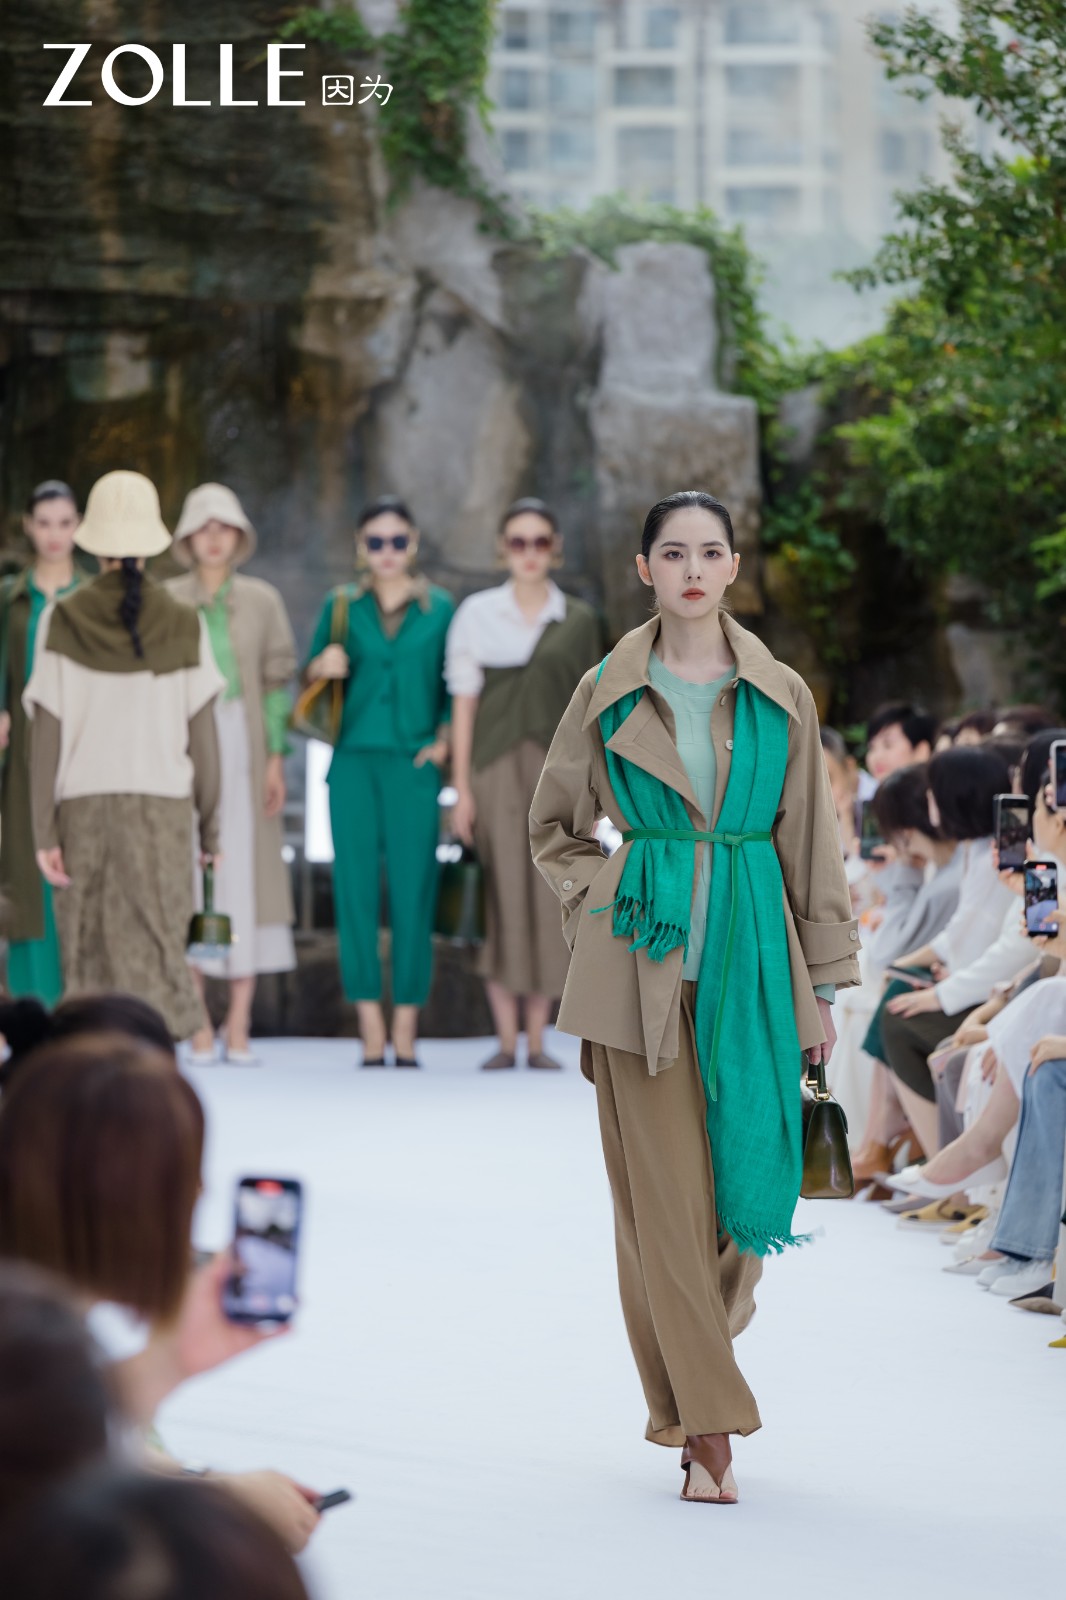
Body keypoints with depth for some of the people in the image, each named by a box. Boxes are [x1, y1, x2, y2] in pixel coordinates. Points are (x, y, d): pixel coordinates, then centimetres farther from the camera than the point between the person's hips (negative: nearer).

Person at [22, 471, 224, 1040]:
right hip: (161, 807, 0)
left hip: (82, 806, 1)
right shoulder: (182, 625, -1)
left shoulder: (63, 621, -3)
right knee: (155, 959, -1)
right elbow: (202, 740, 0)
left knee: (89, 960, 10)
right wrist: (210, 826, 10)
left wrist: (43, 832, -2)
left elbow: (45, 738, -5)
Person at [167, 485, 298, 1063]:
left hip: (244, 748, 0)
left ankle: (239, 1024, 2)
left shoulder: (262, 600, 6)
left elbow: (280, 680, 6)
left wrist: (276, 759, -2)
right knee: (188, 875, -3)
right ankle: (198, 1024, 2)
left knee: (246, 872, -2)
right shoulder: (165, 601, 5)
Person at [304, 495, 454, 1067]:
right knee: (355, 888, -3)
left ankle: (405, 1032, 0)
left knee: (413, 891, -4)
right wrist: (321, 667, -9)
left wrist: (445, 739, -2)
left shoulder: (439, 608, 8)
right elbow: (308, 681, 13)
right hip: (354, 762, 1)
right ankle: (371, 1030, 0)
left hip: (413, 764, -1)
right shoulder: (340, 606, 10)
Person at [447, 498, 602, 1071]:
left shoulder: (579, 621, 9)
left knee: (549, 900, -2)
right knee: (503, 897, -4)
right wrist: (462, 787, -2)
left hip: (556, 771, 1)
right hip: (497, 768, -1)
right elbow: (464, 702, 4)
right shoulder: (477, 613, 5)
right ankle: (505, 1039, 2)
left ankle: (537, 1039, 5)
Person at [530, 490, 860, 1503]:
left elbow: (808, 843, 9)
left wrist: (821, 988, 7)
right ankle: (706, 1428, -1)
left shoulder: (781, 697, 6)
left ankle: (694, 1383, 23)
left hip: (749, 960, 1)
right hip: (642, 962, -1)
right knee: (663, 1194, -4)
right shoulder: (608, 694, 4)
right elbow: (554, 829, 16)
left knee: (744, 1181, 1)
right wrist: (602, 903, 0)